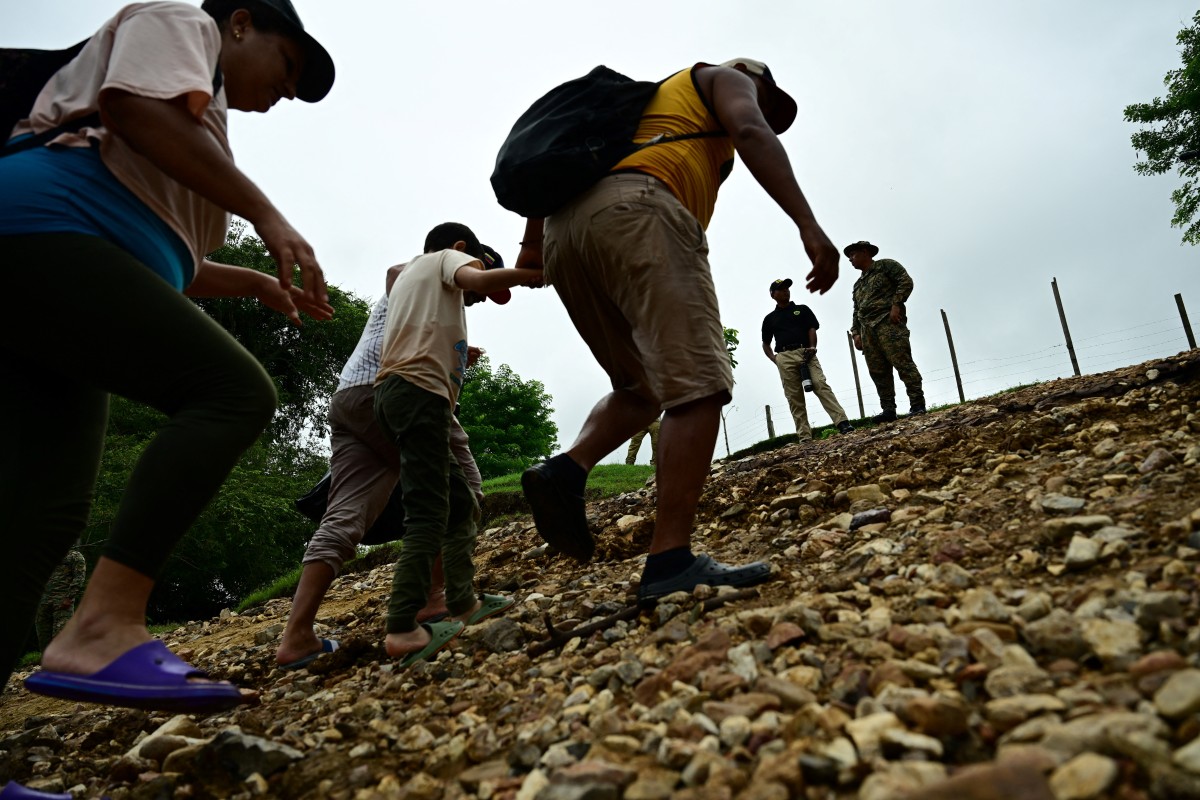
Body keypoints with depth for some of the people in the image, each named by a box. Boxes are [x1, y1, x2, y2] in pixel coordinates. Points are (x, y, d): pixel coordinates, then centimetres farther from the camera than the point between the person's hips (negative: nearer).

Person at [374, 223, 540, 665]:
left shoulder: (407, 273, 35)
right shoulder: (448, 257, 11)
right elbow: (478, 280, -11)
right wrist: (535, 273, 0)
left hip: (392, 392, 9)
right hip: (420, 390, -9)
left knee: (460, 503, 13)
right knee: (429, 512, -14)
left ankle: (463, 603, 14)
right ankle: (402, 629, -19)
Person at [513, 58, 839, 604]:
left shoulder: (642, 103, 42)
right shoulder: (725, 79, 24)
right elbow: (752, 134, 0)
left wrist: (533, 242, 23)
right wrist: (808, 225, -11)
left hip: (564, 233, 8)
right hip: (637, 214, -7)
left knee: (642, 386, 16)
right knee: (697, 385, -13)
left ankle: (567, 469, -9)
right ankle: (670, 562, -21)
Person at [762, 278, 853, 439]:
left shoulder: (802, 310, 19)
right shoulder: (769, 318, 20)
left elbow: (812, 329, 9)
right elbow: (765, 343, 23)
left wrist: (812, 347, -9)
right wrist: (773, 358, 4)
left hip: (805, 353, -1)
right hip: (785, 358, 1)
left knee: (821, 386, -17)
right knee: (794, 398, -5)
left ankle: (842, 423, -26)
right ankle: (804, 436, -8)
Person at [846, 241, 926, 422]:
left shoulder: (885, 265, 9)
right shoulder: (858, 284, 29)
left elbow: (906, 282, -3)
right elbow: (856, 311, 26)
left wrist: (896, 305, -14)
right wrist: (856, 333, 13)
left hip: (888, 322, -7)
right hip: (867, 329, 8)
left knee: (902, 363, -14)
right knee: (878, 372, -1)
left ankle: (917, 405, -14)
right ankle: (888, 410, -1)